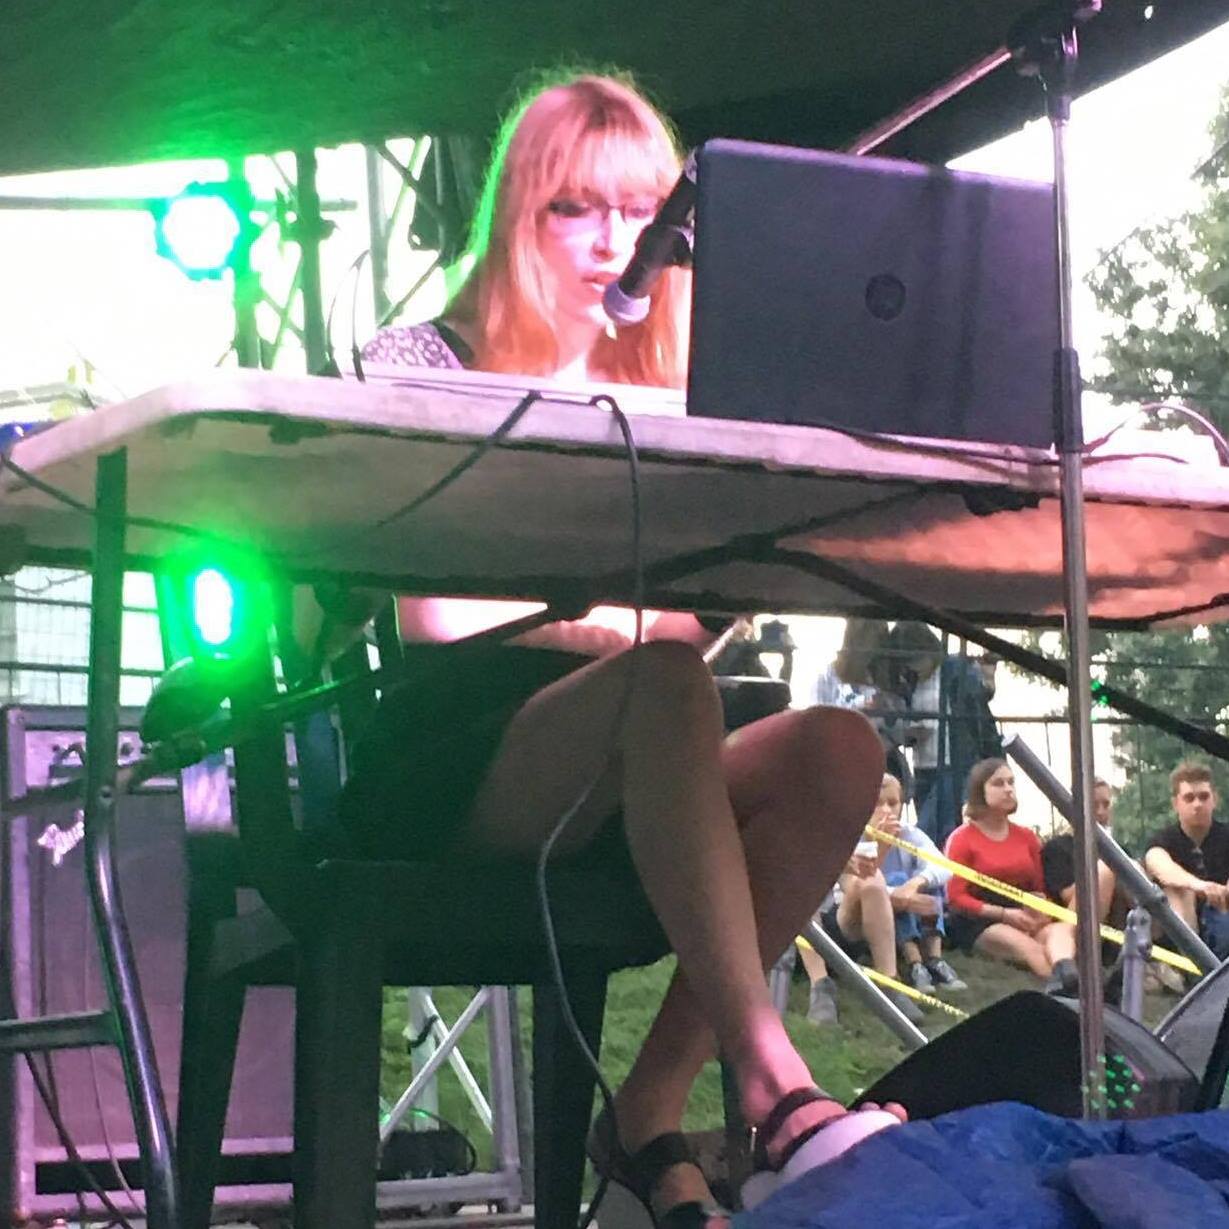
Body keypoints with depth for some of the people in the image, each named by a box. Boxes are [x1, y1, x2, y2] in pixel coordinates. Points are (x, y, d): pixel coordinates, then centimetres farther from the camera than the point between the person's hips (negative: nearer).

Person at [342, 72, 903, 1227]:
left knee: (837, 748, -24)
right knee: (664, 682, -35)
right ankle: (770, 1080, -43)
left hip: (611, 789, 5)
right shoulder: (422, 364, 3)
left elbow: (692, 603, 11)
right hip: (447, 769, -5)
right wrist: (622, 623, -17)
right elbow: (435, 617, -8)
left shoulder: (659, 392, 19)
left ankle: (653, 1103, -25)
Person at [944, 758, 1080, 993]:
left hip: (1024, 918, 3)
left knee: (1060, 929, -32)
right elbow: (956, 897, -4)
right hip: (980, 921, -3)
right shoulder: (962, 839, 3)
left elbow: (1040, 888, 19)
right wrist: (1004, 913, -16)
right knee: (1027, 947, -35)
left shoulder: (1026, 837, 18)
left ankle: (1066, 975, -65)